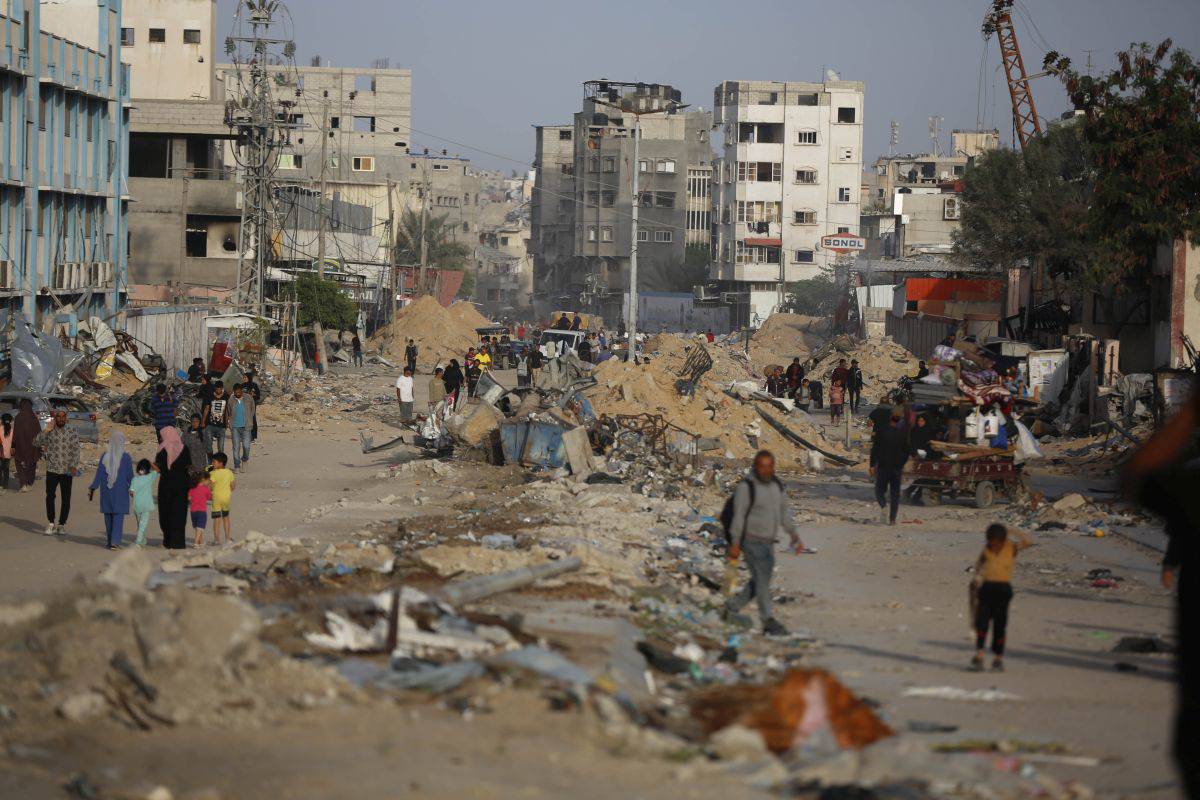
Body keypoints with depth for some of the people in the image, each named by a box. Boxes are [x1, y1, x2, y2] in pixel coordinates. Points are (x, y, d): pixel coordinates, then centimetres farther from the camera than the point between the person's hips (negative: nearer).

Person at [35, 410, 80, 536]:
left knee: (66, 499, 4)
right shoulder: (49, 433, 3)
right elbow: (36, 443, -6)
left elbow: (76, 450, -7)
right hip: (52, 470, 0)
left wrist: (74, 466, -20)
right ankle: (51, 523, 9)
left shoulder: (71, 434, 2)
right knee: (50, 496, -3)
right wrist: (46, 431, -15)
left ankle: (62, 524, 15)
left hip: (67, 471, 0)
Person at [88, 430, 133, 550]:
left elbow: (99, 474, -4)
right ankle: (115, 542, -12)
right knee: (118, 517, -1)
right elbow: (130, 476, -2)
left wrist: (93, 488, 0)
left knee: (108, 517, 12)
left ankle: (109, 541, 19)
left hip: (107, 491, 3)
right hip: (121, 491, -3)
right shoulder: (126, 457, -8)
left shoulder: (105, 456, -3)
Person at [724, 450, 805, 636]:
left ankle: (733, 607, 30)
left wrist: (795, 535, 0)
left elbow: (785, 513, 10)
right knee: (762, 579, -13)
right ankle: (768, 622, -14)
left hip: (767, 542, 8)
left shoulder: (777, 486, 6)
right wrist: (735, 544, -16)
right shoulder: (746, 487, -15)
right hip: (751, 541, -8)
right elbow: (738, 516, -15)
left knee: (761, 581, 14)